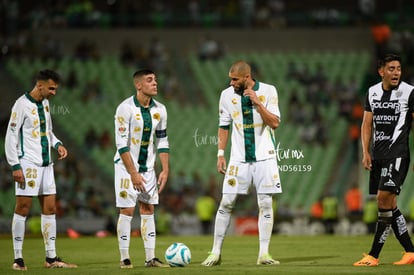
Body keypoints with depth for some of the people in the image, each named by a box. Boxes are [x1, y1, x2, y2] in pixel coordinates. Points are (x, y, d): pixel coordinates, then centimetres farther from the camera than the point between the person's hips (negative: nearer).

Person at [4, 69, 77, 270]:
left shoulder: (45, 103, 13)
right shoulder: (22, 105, -11)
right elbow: (10, 136, -12)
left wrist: (57, 144, 6)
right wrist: (15, 166, -16)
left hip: (46, 164, 8)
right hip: (28, 165, -8)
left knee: (49, 209, 7)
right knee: (23, 209, -5)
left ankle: (51, 258, 12)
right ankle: (18, 259, 0)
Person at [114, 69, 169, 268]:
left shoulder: (159, 110, 2)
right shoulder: (126, 108, -16)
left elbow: (162, 141, 9)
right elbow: (121, 144, -17)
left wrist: (165, 170, 1)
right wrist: (134, 173, -19)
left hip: (148, 167, 5)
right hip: (127, 166, -5)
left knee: (148, 209, 4)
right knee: (127, 210, -6)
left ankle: (150, 258, 5)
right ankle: (124, 258, 0)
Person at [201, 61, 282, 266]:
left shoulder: (268, 91, -5)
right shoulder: (227, 95, 2)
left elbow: (275, 122, -10)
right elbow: (223, 126, 9)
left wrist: (257, 102, -19)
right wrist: (221, 154, 4)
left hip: (264, 157, -1)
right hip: (239, 157, 1)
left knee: (266, 204, -2)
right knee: (226, 203, -4)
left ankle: (264, 253, 4)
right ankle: (216, 252, 3)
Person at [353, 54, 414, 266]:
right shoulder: (372, 92, 11)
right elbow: (367, 124, 14)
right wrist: (365, 152, 3)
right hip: (378, 155, 6)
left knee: (383, 199, -14)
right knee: (390, 205, 8)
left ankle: (373, 256, -11)